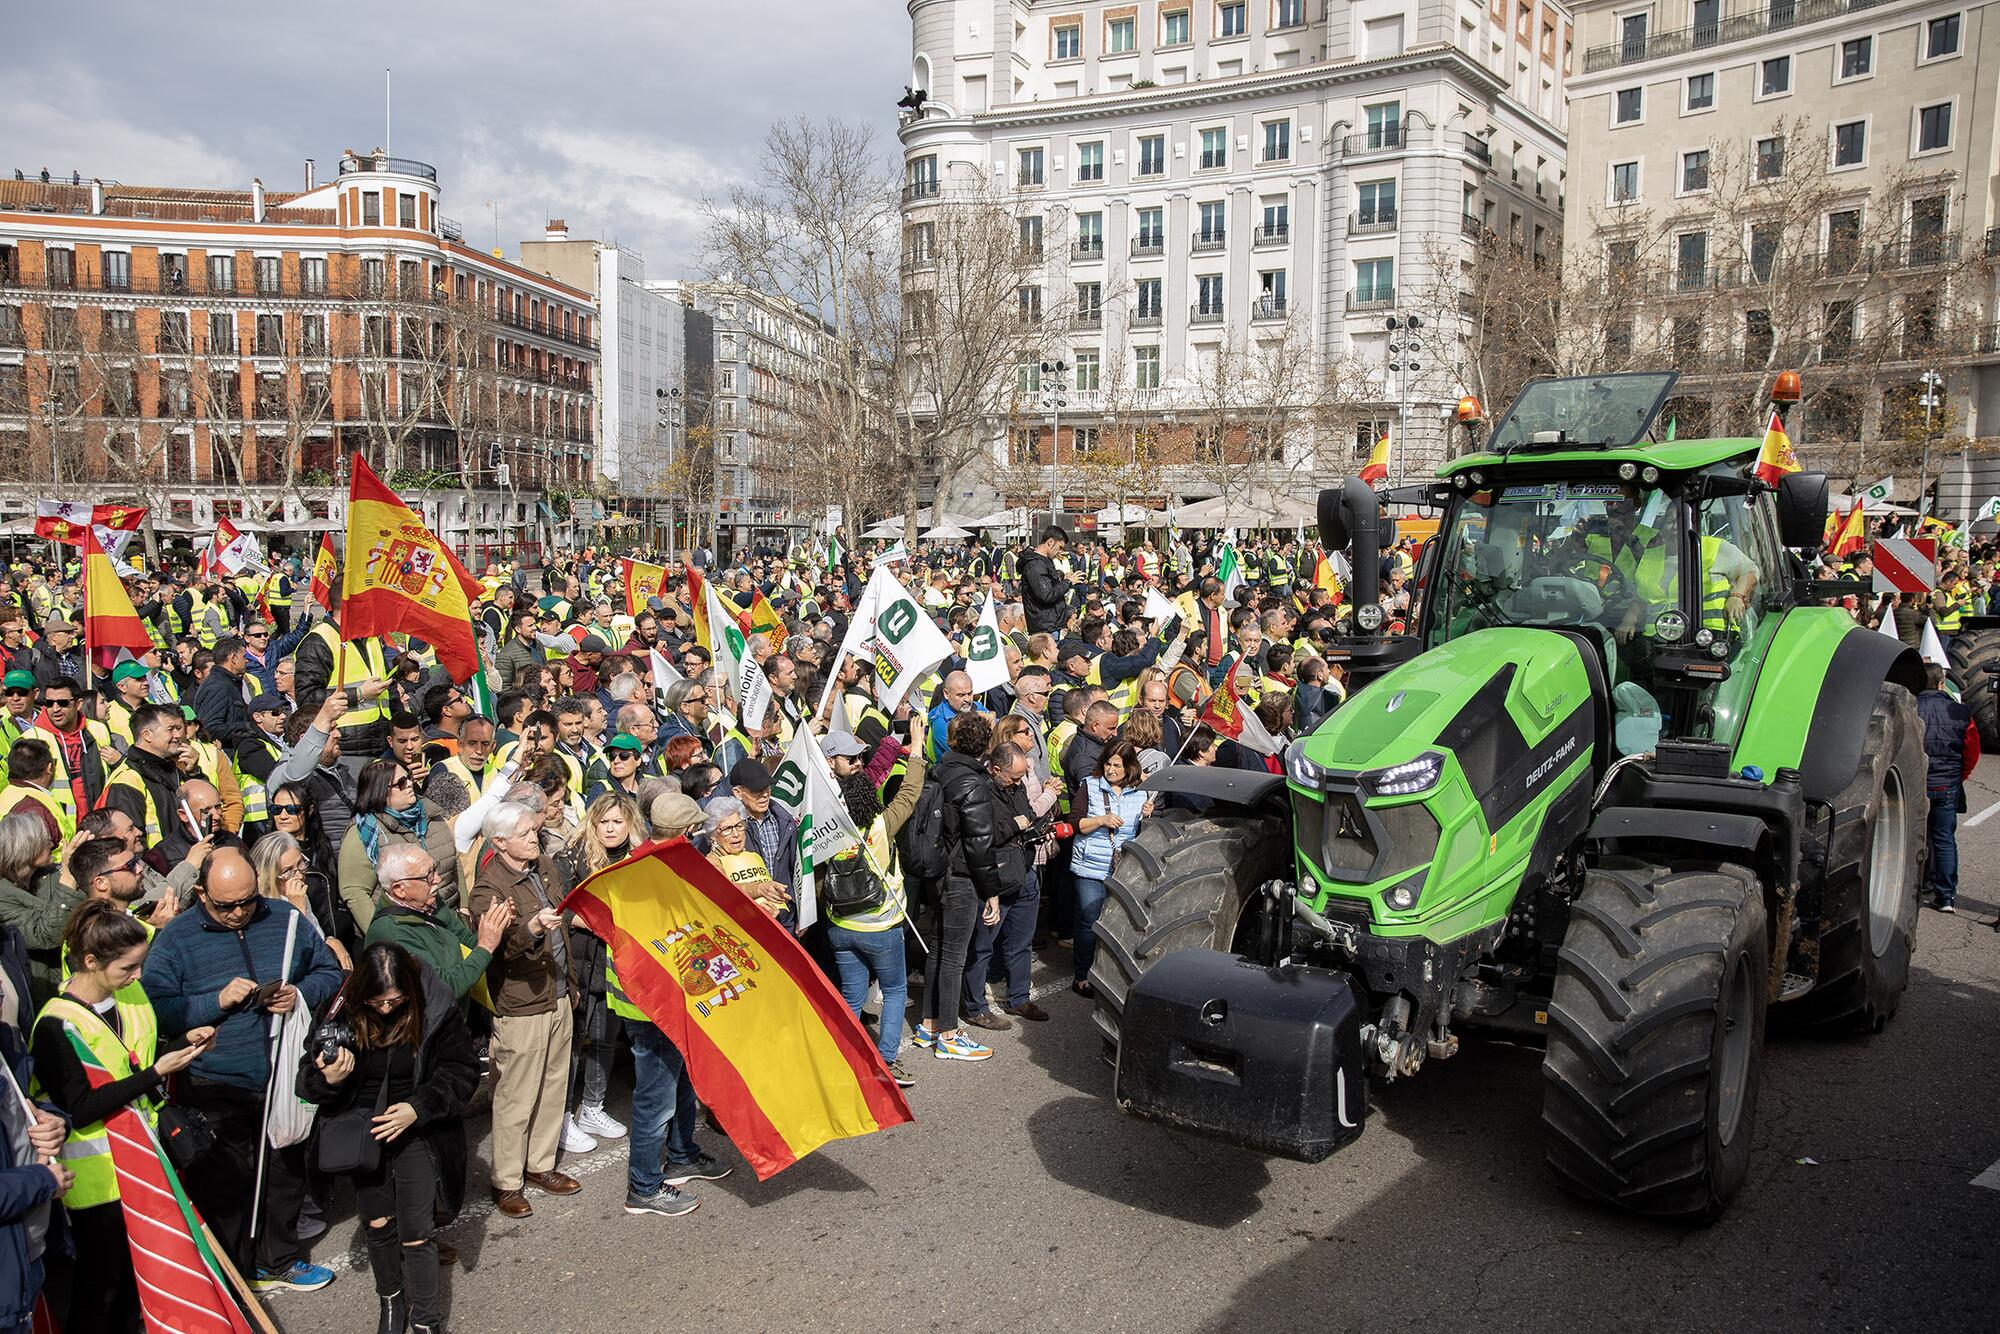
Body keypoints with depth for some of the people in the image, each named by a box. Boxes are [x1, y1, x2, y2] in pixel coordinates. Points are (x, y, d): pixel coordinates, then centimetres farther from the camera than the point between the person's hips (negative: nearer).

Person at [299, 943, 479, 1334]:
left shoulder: (434, 1009, -16)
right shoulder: (342, 1013, -13)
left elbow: (463, 1070, -7)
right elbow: (307, 1083, -3)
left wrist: (419, 1107, -20)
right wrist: (328, 1079, -27)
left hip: (417, 1130, -2)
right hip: (362, 1131, 2)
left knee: (415, 1232, -4)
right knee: (379, 1224, 12)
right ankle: (390, 1299, 39)